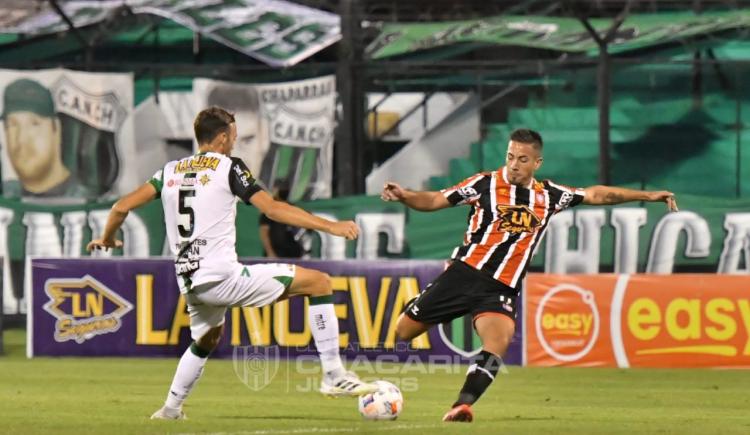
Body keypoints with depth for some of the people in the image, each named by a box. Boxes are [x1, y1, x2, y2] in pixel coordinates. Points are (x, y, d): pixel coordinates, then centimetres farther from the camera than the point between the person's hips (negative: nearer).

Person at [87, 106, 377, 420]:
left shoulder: (171, 171, 15)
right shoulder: (229, 167, -1)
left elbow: (122, 207, 13)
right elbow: (272, 209, -9)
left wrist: (107, 239, 33)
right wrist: (331, 226, -10)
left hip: (190, 284, 7)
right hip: (222, 278, -7)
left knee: (206, 340, 37)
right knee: (319, 282, -2)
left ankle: (171, 408, 35)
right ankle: (334, 376, -7)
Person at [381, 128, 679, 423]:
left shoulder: (549, 195, 10)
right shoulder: (486, 184, -1)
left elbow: (594, 195, 16)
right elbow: (434, 201, -3)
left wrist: (647, 196, 12)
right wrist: (403, 196, -21)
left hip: (502, 290, 1)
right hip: (464, 274, -1)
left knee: (498, 343, -26)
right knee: (403, 331, -1)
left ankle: (462, 406, -27)